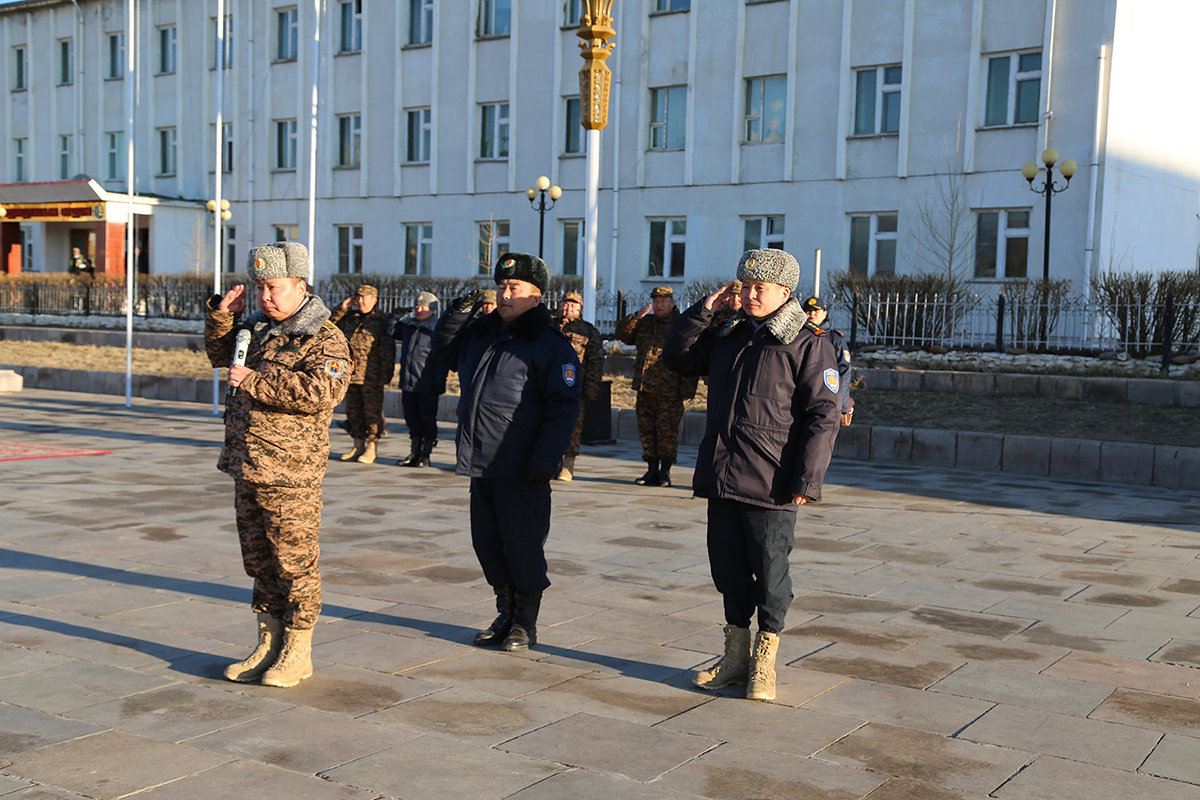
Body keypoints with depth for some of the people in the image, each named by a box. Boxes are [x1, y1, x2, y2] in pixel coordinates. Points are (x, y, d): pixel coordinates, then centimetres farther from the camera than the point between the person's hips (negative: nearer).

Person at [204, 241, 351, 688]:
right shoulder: (259, 327, 14)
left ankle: (297, 654, 11)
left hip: (290, 473, -8)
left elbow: (320, 393, -25)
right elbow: (220, 354, 30)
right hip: (247, 467, 8)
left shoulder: (325, 340, -10)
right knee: (260, 562, 14)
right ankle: (268, 646, 25)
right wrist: (222, 316, 11)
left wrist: (255, 381, -21)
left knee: (294, 562, 0)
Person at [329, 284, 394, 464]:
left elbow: (388, 352, -6)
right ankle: (358, 446, 22)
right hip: (351, 375, 6)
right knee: (353, 412, 12)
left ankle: (371, 449, 5)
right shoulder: (349, 317, 13)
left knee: (372, 412, -1)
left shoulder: (381, 321, -3)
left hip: (371, 378, -6)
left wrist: (385, 375, -12)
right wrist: (341, 309, 7)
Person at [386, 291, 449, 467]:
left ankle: (425, 454, 10)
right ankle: (415, 452, 23)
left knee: (428, 419, 2)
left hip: (427, 386, -6)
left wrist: (440, 383, -14)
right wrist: (395, 315, 4)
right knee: (412, 418, 13)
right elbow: (389, 329, 23)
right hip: (407, 383, 6)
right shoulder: (407, 326, 11)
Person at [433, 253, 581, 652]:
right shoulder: (480, 332, 13)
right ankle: (506, 615, 27)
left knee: (522, 545, 0)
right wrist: (459, 312, 10)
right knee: (487, 543, 13)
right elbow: (443, 349, 30)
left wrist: (544, 461, -19)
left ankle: (525, 623, 15)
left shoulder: (551, 345, -9)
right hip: (480, 465, 7)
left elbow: (562, 408, -13)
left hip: (522, 469, -7)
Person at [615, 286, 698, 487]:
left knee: (667, 432, -2)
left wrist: (687, 389, -13)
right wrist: (635, 317, 0)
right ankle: (652, 470, 18)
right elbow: (622, 334, 17)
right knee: (646, 430, 8)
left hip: (669, 393, -6)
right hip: (644, 389, 6)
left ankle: (664, 472, 9)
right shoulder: (644, 323, 15)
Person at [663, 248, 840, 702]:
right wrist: (702, 312, 8)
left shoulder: (809, 344, -5)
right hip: (721, 477, 6)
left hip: (771, 487, -6)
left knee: (770, 575, 4)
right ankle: (735, 655, 26)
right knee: (728, 567, 12)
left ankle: (764, 664, 19)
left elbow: (822, 417, -9)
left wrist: (806, 482, -16)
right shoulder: (727, 338, 14)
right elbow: (676, 358, 23)